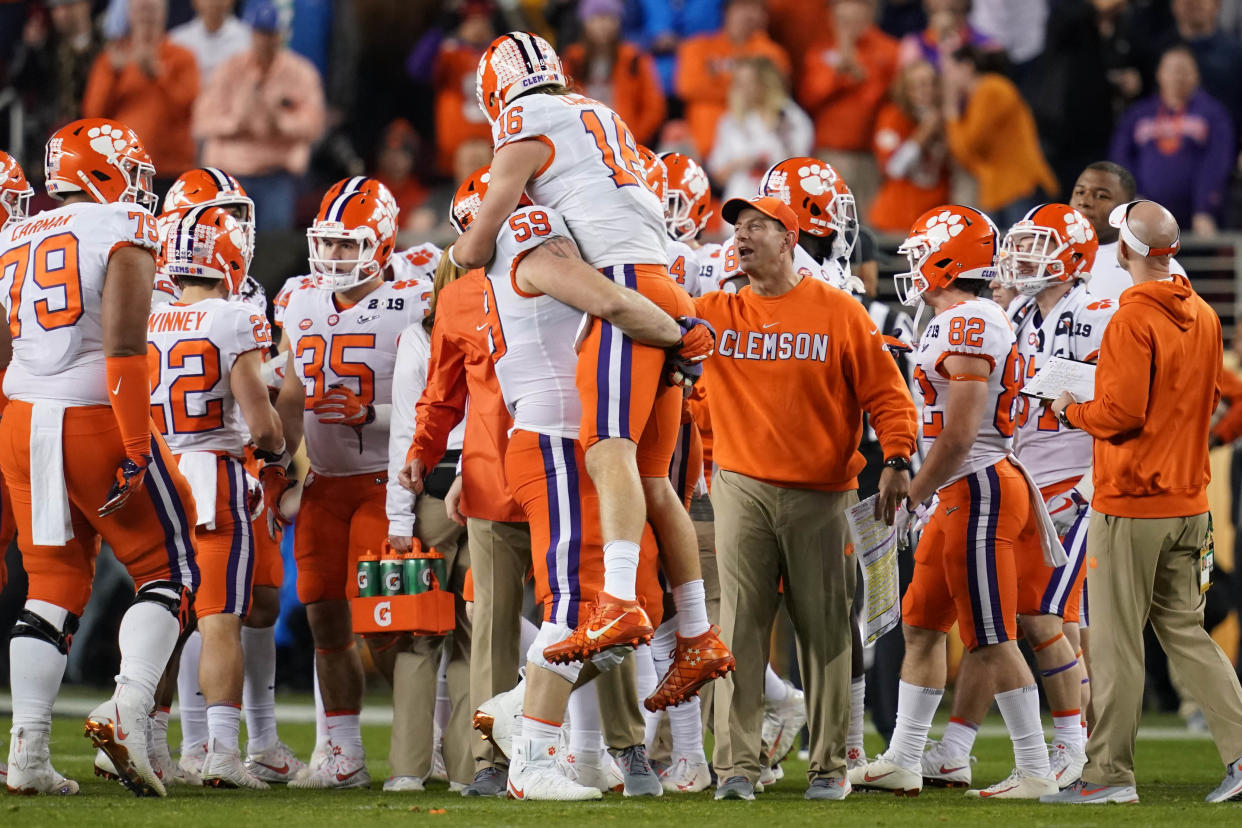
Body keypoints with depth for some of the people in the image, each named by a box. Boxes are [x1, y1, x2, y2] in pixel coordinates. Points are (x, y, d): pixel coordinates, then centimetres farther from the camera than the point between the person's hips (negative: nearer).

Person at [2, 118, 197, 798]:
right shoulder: (124, 231, -5)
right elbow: (123, 345, -15)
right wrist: (135, 449, -15)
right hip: (97, 418, -6)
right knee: (168, 570, 7)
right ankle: (129, 706, -13)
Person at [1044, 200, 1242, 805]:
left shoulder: (1133, 321, -17)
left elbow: (1122, 412, -20)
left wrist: (1073, 413, -3)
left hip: (1130, 504, -7)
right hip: (1188, 500, 7)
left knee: (1116, 641, -1)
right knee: (1184, 630, 13)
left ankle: (1109, 773, 3)